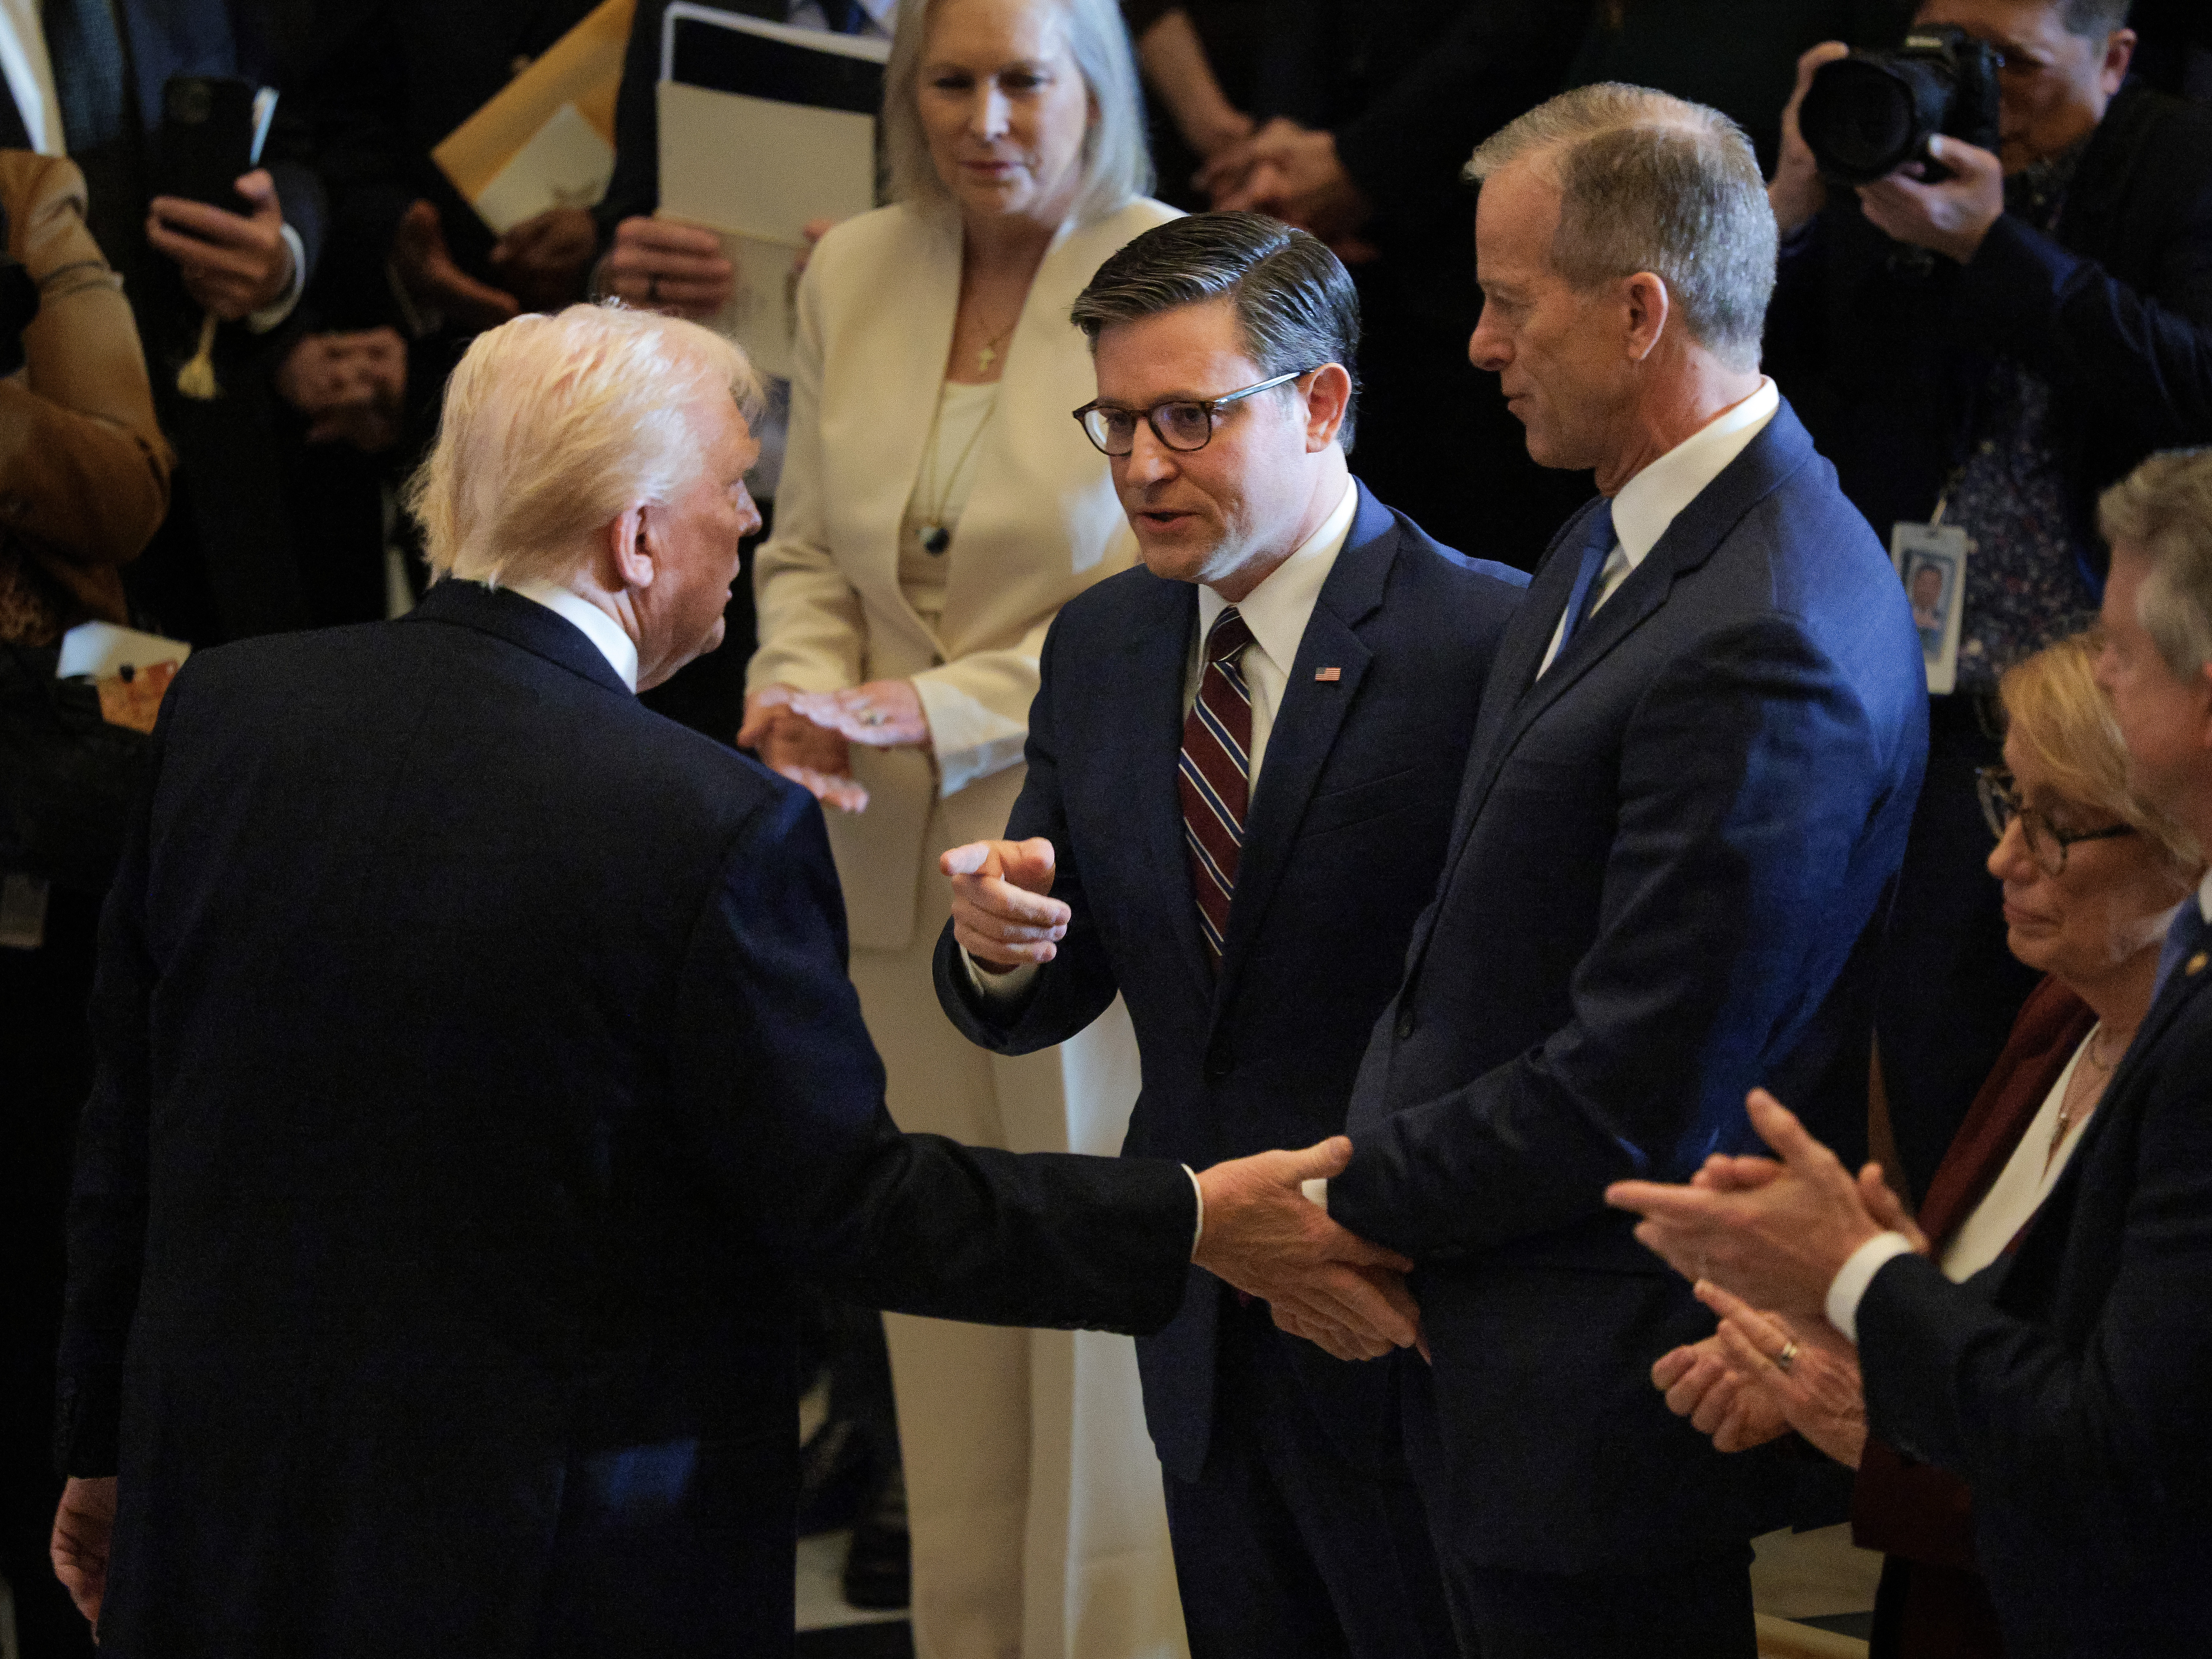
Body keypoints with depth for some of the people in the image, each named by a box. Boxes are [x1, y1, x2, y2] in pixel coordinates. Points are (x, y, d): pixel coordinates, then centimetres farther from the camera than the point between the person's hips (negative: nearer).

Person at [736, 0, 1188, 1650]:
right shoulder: (854, 274, 7)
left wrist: (934, 714, -17)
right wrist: (804, 691, -7)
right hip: (905, 875, 5)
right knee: (942, 1322, 11)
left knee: (1107, 1339, 1)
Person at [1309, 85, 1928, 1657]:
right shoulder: (1618, 538, 6)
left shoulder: (1764, 644, -25)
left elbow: (1629, 1099, -23)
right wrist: (1375, 1165, 1)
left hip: (1612, 1397, -9)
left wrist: (1350, 1198, -11)